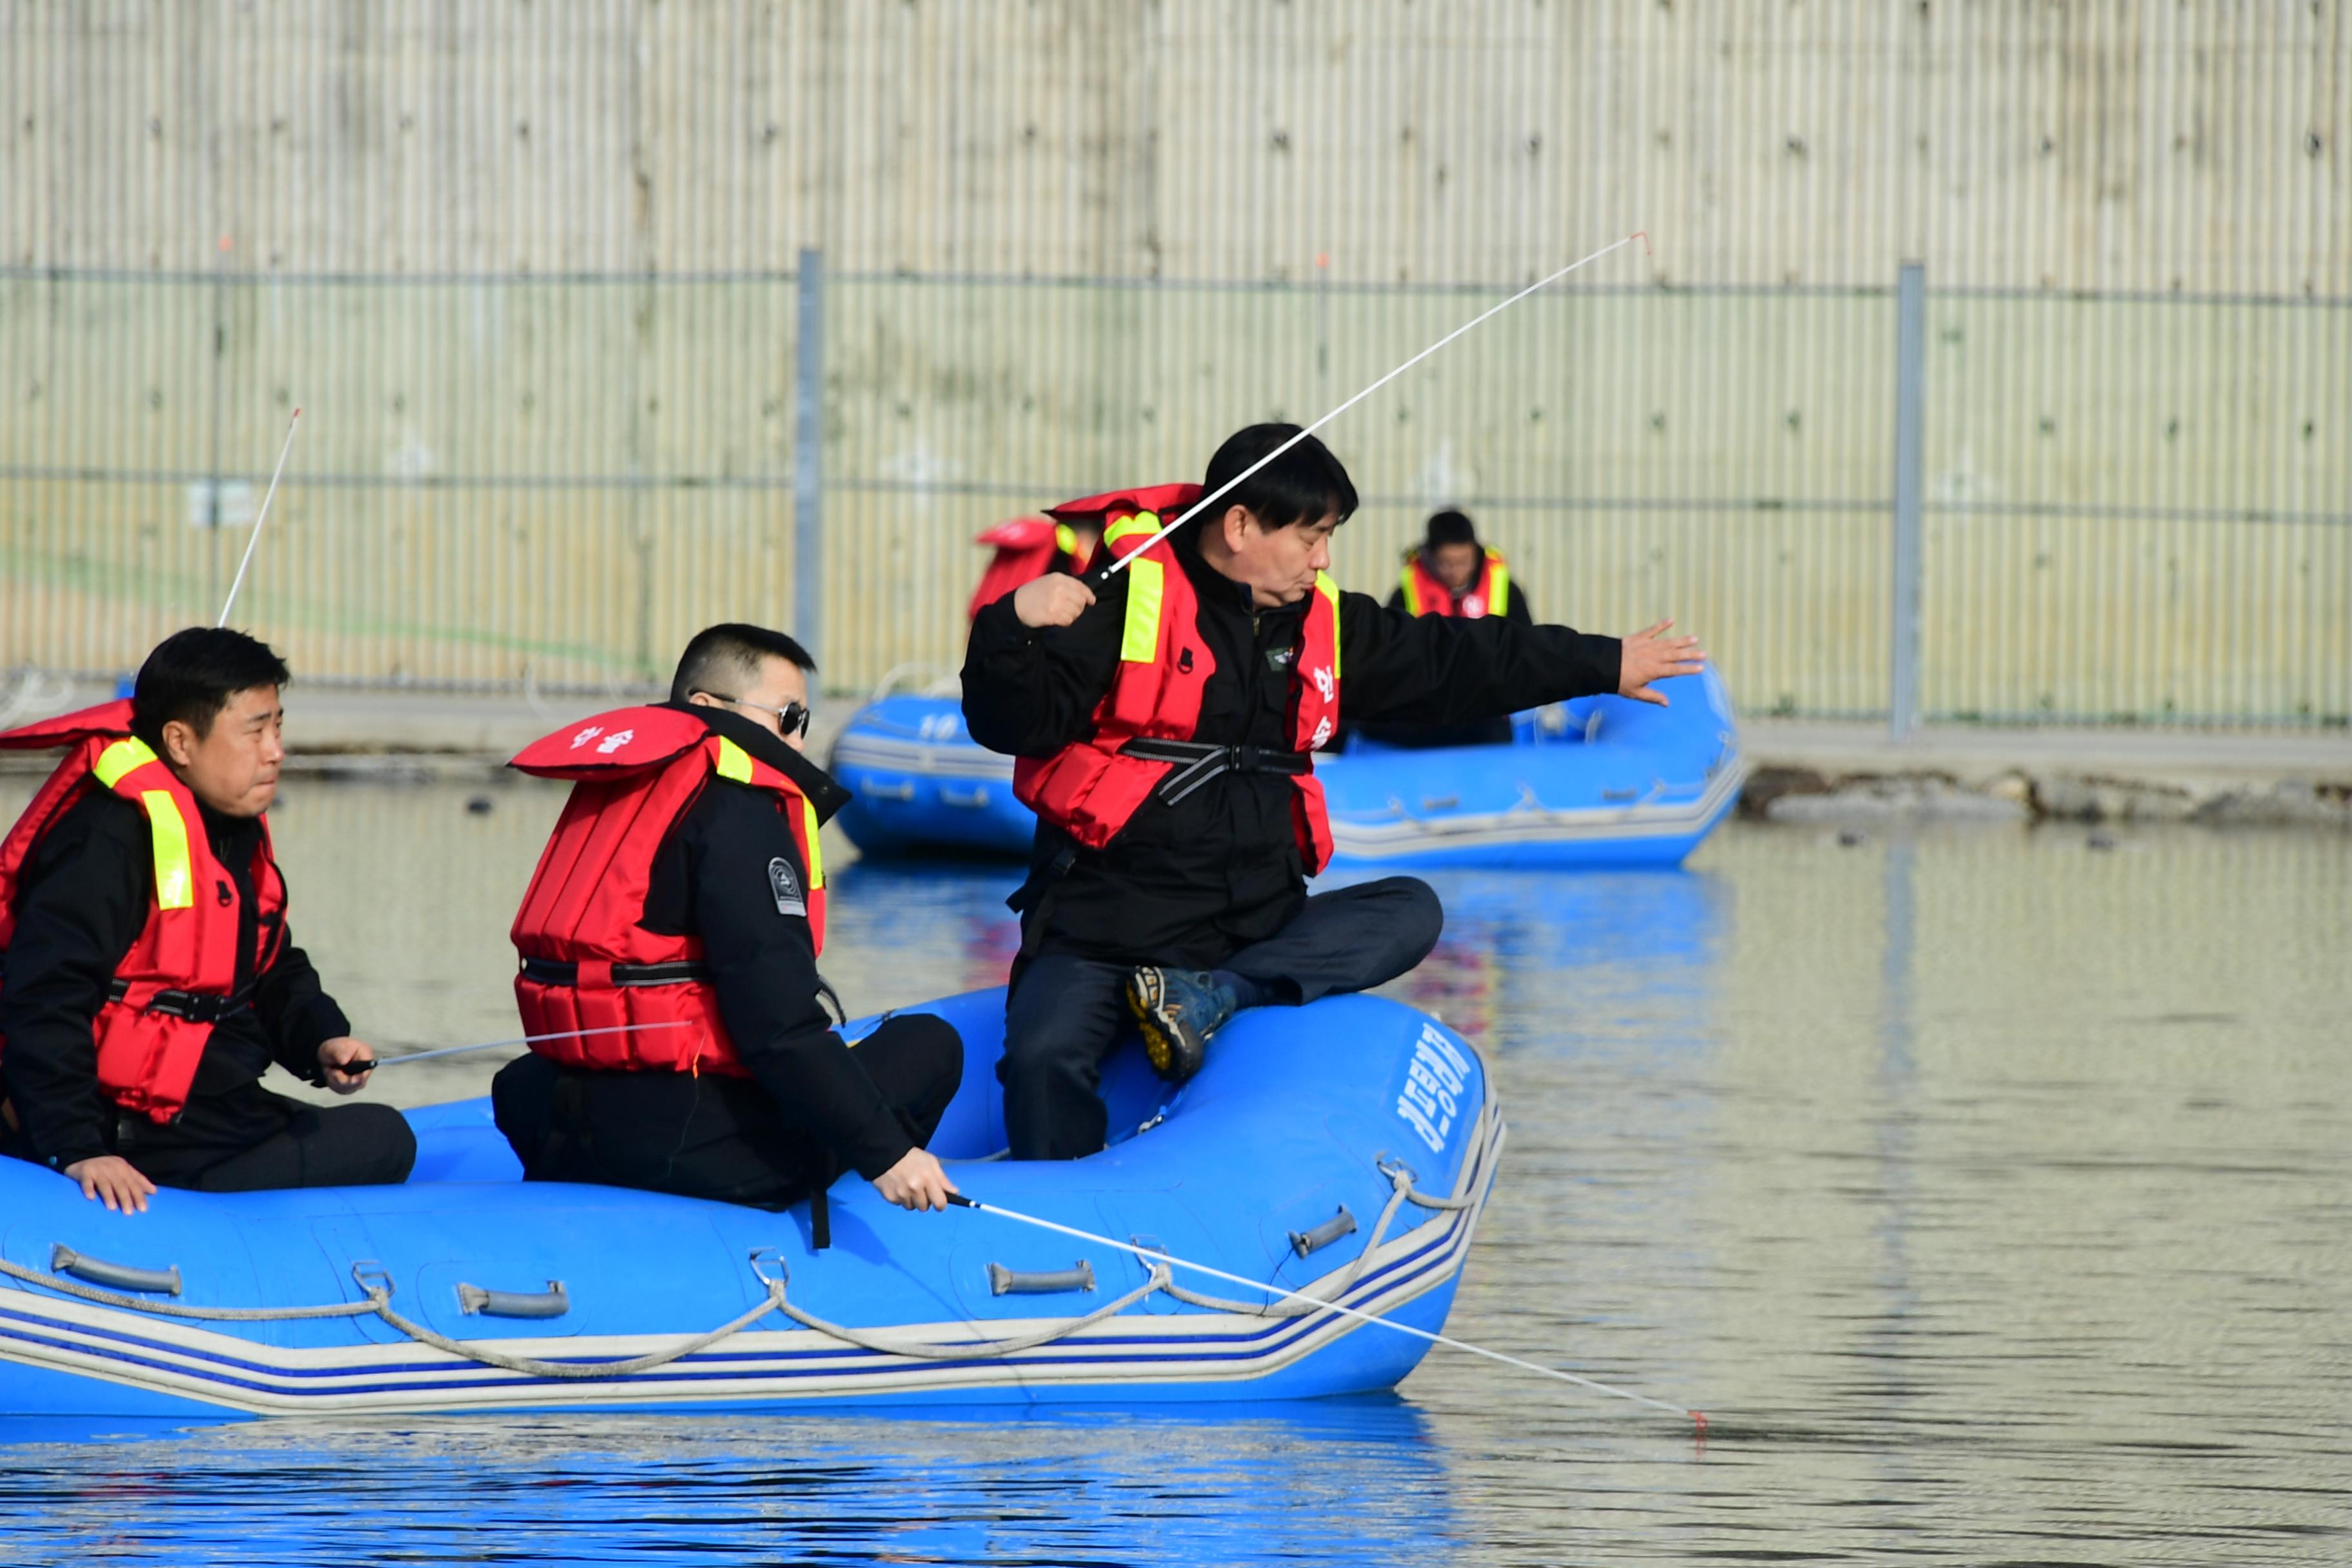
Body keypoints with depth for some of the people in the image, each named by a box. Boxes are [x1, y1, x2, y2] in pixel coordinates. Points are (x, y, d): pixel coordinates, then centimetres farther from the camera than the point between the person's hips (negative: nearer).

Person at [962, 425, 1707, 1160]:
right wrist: (1014, 627, -33)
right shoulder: (1128, 601, -7)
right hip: (1107, 918, -6)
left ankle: (1213, 996, -27)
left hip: (1255, 920, 6)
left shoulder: (1323, 623, 14)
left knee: (1409, 911, -13)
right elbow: (1014, 722, -13)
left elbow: (1457, 661, 22)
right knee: (1046, 1058, -29)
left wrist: (1608, 665, 24)